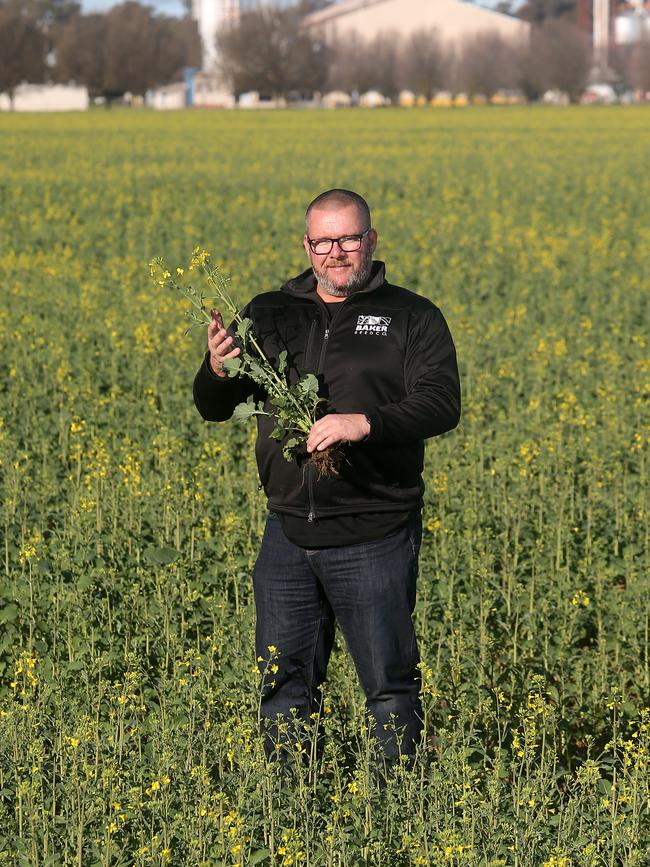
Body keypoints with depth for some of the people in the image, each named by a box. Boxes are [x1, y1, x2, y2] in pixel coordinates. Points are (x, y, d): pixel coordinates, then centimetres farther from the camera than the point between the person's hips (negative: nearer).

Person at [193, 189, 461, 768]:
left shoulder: (412, 317, 0)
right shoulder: (269, 314, 10)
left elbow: (442, 406, -12)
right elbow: (213, 410, 11)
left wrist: (366, 424, -27)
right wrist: (217, 371, -13)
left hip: (373, 540, -4)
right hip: (288, 535, 4)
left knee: (390, 684, 3)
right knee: (283, 682, 11)